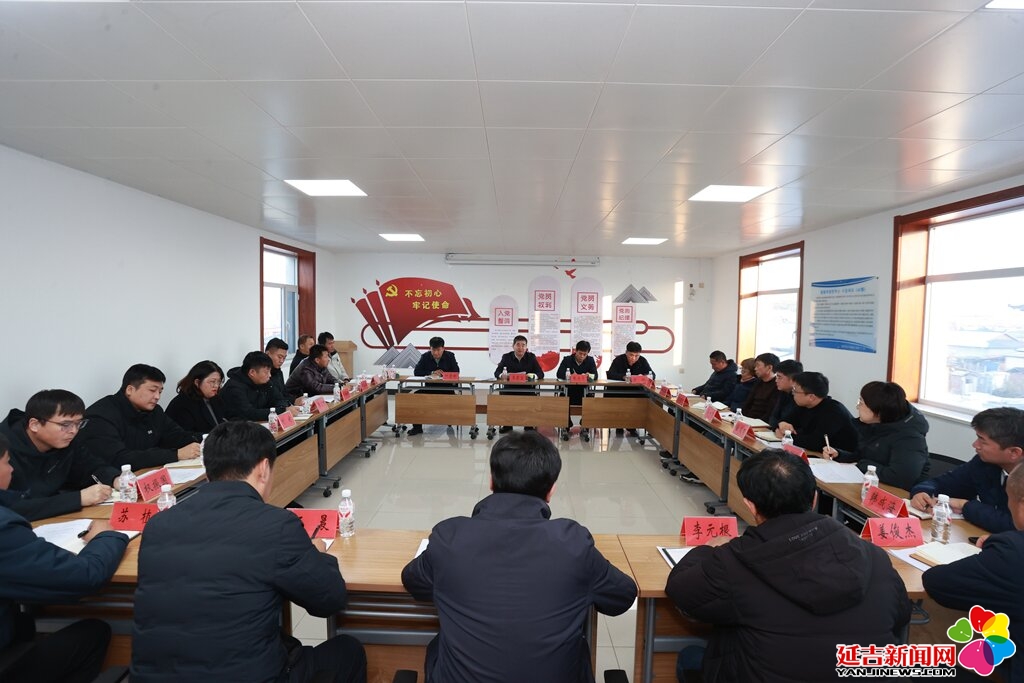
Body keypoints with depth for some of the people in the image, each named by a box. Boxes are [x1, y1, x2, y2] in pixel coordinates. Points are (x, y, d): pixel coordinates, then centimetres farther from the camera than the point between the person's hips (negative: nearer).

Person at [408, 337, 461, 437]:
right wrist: (431, 373, -15)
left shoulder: (450, 356, -2)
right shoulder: (425, 356, 1)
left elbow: (456, 372, -3)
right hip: (429, 387, 2)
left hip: (446, 387, -1)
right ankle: (417, 427, -10)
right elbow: (416, 372, -3)